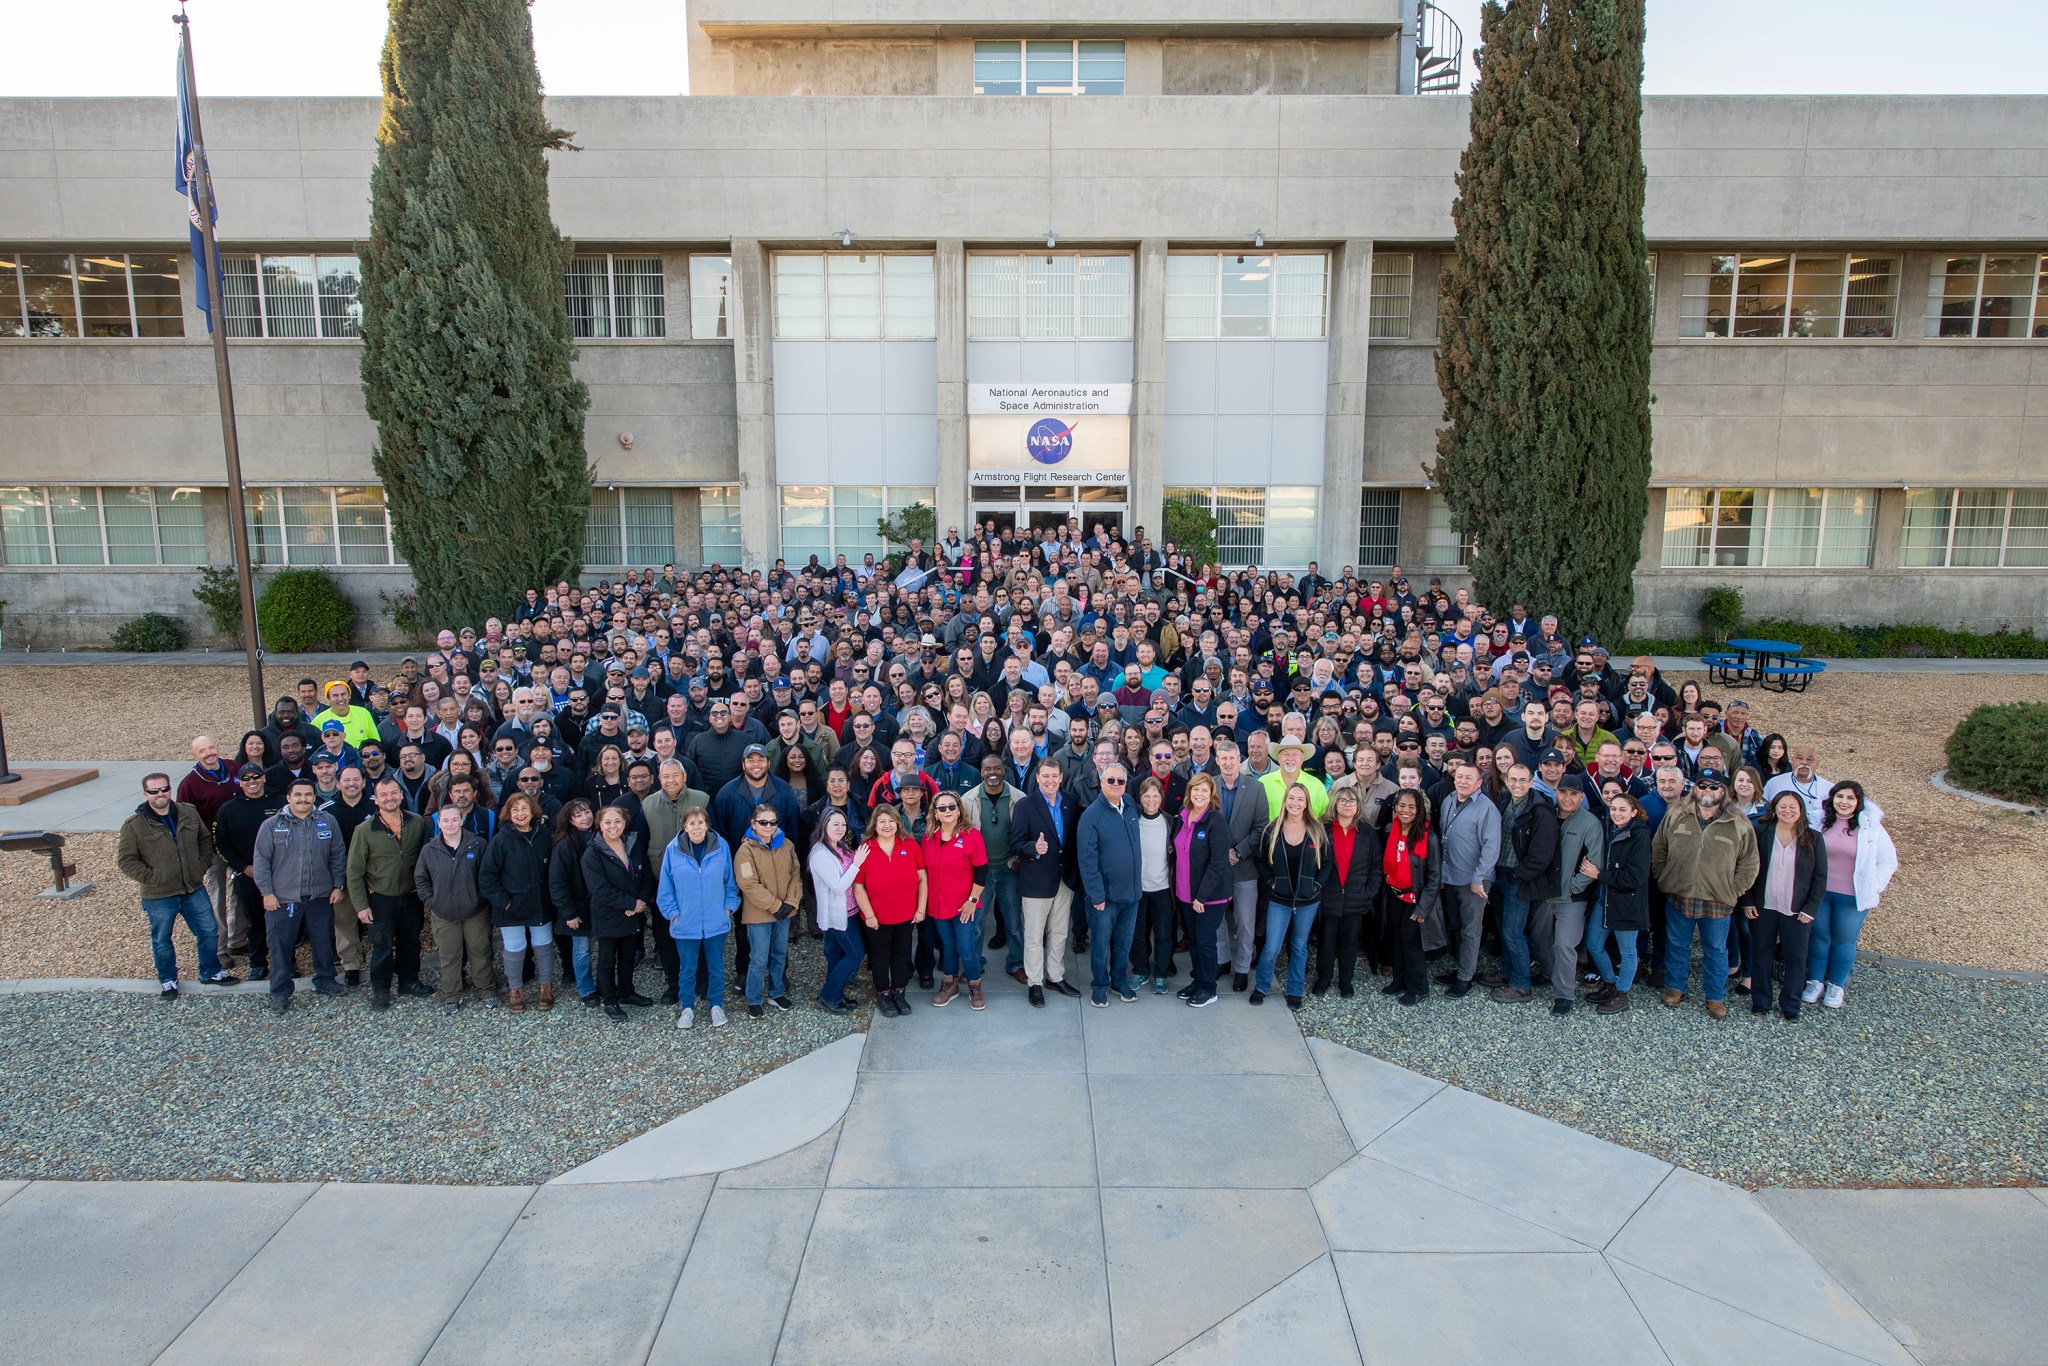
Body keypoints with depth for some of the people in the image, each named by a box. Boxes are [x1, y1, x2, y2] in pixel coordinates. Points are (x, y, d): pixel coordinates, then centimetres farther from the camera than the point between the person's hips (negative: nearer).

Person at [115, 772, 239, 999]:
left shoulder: (189, 813, 0)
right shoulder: (135, 825, -11)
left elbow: (206, 839, 13)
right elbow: (126, 861, -8)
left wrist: (203, 865, 2)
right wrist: (150, 878, -16)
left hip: (194, 889, 3)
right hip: (159, 896, -3)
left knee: (209, 932, 12)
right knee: (162, 940, 13)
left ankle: (211, 972, 30)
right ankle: (167, 980, 31)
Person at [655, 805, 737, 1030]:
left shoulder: (721, 847, -7)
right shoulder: (673, 850, -9)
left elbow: (730, 881, 3)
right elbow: (666, 887, -2)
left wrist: (729, 908, -1)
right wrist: (673, 914, -4)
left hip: (716, 921, 0)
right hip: (685, 924, 0)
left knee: (716, 966, 14)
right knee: (687, 968, 14)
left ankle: (716, 1005, 31)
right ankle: (687, 1007, 32)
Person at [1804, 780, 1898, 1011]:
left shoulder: (1870, 827, -7)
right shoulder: (1820, 822, -2)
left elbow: (1888, 861, -1)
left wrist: (1874, 889, -6)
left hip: (1853, 897, -1)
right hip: (1819, 893, 2)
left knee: (1844, 942, 10)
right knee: (1819, 937, 11)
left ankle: (1837, 986, 25)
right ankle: (1815, 981, 24)